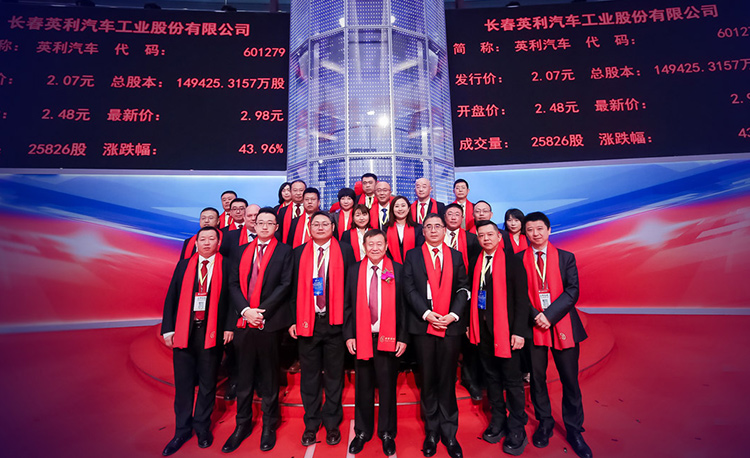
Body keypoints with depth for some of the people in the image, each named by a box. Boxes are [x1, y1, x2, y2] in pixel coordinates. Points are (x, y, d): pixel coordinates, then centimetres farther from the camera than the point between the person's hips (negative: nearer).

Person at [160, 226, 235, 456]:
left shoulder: (227, 266, -1)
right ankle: (182, 430, 29)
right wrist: (168, 329, 0)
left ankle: (203, 428, 30)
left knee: (208, 383, 10)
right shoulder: (183, 265, 8)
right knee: (183, 384, 11)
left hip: (212, 332, -2)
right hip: (184, 332, 2)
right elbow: (171, 298, 7)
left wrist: (229, 326, -10)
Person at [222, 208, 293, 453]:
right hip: (244, 322, 3)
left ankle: (269, 425, 25)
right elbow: (234, 283, 6)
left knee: (269, 377, 9)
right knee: (244, 376, 12)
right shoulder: (243, 251, 13)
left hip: (270, 322, -3)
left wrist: (262, 311, -14)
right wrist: (245, 310, -8)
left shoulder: (284, 251, 1)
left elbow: (285, 284, -8)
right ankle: (242, 424, 29)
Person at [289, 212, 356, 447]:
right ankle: (311, 424, 29)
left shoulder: (345, 251, 1)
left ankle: (332, 424, 28)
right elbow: (294, 288, 5)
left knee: (334, 375, 10)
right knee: (309, 375, 11)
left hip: (335, 321, -1)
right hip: (307, 321, 1)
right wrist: (293, 320, 0)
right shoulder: (299, 253, 5)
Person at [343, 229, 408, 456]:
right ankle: (362, 431, 31)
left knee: (387, 387, 10)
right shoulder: (354, 270, 3)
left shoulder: (397, 270, -2)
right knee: (363, 387, 13)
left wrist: (403, 337, -5)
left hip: (388, 338, -1)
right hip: (361, 337, 2)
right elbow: (347, 305, 5)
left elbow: (403, 305, -2)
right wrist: (349, 335, -1)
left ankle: (387, 433, 29)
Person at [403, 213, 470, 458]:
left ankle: (449, 433, 21)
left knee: (447, 380, 7)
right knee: (427, 381, 9)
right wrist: (426, 313, -12)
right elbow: (409, 289, -2)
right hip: (422, 325, 0)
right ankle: (432, 431, 24)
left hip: (451, 325, 1)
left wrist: (453, 314, -10)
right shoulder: (412, 255, 6)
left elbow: (463, 289, 4)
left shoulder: (456, 256, 10)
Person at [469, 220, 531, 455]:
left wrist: (519, 330, -15)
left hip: (506, 328, -4)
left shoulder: (512, 261, -6)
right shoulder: (476, 263, 7)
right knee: (491, 377, 15)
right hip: (483, 329, 4)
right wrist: (471, 324, 4)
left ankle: (516, 429, 21)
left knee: (512, 380, 6)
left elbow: (521, 297, -10)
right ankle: (498, 421, 30)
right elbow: (473, 295, 8)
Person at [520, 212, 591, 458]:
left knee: (570, 380, 7)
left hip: (563, 325, 0)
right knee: (537, 378, 9)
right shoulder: (518, 259, 4)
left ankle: (574, 430, 25)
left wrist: (549, 315, -14)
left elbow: (572, 291, -4)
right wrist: (535, 316, -12)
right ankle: (544, 424, 29)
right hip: (533, 326, 0)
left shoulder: (566, 257, 5)